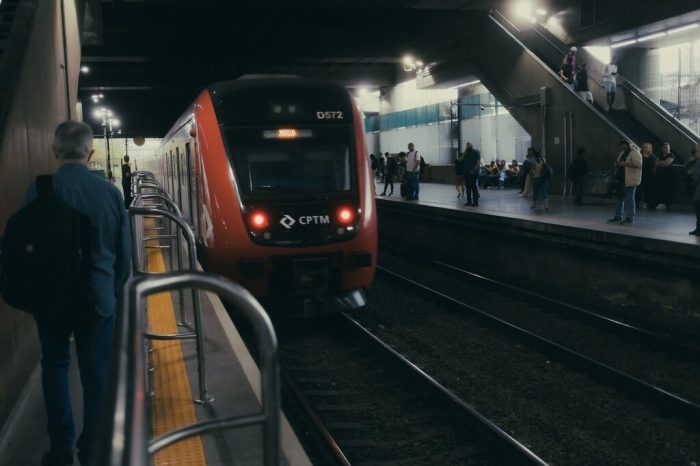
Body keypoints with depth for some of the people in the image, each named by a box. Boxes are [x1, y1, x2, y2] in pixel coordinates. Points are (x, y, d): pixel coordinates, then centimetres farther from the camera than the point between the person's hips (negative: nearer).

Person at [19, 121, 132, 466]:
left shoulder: (39, 189, -12)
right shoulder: (110, 191, -6)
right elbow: (123, 253, 2)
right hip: (99, 297, 1)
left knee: (55, 366, 19)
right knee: (95, 374, 9)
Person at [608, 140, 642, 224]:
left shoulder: (635, 153, -10)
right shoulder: (622, 153, 18)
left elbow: (638, 164, -22)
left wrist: (625, 163, -23)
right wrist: (617, 163, 6)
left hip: (630, 180, -9)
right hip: (621, 179, 9)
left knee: (629, 199, -6)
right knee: (620, 198, 13)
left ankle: (629, 218, -1)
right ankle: (617, 216, 20)